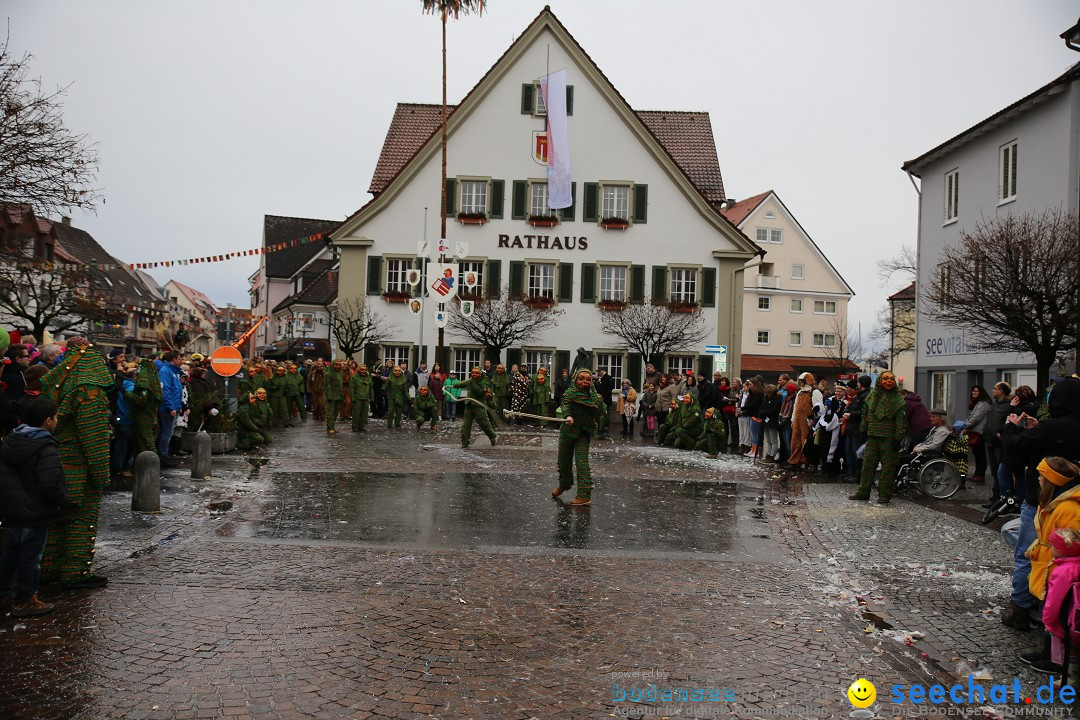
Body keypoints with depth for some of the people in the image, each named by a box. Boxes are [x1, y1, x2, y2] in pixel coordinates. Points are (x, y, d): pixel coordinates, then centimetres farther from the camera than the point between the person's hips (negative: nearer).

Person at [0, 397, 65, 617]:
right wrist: (63, 498, -10)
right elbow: (50, 484, -28)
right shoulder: (46, 449, -22)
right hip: (36, 514, -8)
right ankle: (24, 601, 15)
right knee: (31, 556, 4)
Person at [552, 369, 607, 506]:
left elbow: (602, 417, 5)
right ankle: (564, 484, 45)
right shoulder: (570, 393, -12)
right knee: (564, 461, 16)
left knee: (582, 462, -14)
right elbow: (565, 405, -33)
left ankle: (585, 495, -13)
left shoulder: (595, 397, -5)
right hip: (568, 431, 1)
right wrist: (568, 416, -48)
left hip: (584, 433, -1)